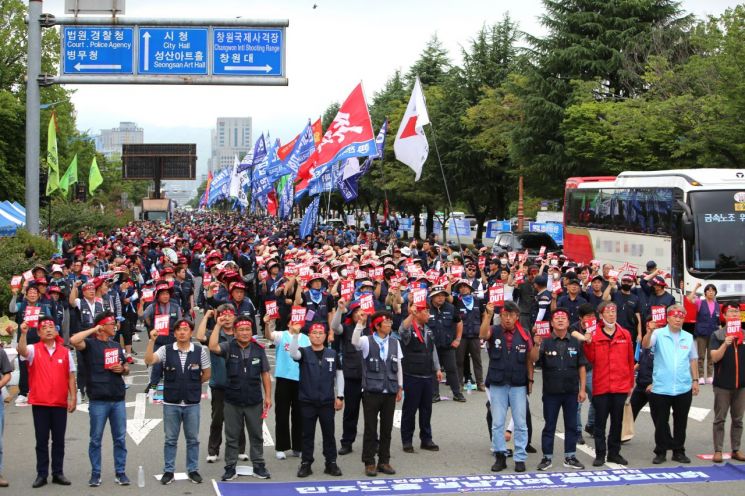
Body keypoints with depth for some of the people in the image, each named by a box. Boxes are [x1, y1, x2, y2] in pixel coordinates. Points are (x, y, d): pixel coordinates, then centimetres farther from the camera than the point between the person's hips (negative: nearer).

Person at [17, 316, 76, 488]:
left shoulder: (65, 352, 6)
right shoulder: (33, 350, 1)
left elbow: (71, 376, 7)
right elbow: (22, 351, -22)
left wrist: (73, 398, 2)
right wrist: (23, 333, -37)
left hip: (60, 403, 2)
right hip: (39, 403, -2)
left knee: (59, 440, 7)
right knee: (41, 440, 3)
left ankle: (58, 473, 14)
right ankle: (41, 474, 8)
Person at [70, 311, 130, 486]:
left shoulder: (116, 345, 17)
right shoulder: (90, 344, -2)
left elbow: (127, 368, 25)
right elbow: (73, 341, -23)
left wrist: (123, 369, 1)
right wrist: (94, 330, -13)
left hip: (118, 399, 5)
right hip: (98, 400, -5)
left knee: (120, 439, 6)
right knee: (96, 439, 3)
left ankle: (120, 473, 13)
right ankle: (95, 474, 11)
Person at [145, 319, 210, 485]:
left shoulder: (200, 351, -2)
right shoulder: (166, 350, -3)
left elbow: (206, 374, 8)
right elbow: (149, 360, -19)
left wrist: (193, 384, 5)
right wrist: (152, 340, -26)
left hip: (192, 403, 0)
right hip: (171, 403, 0)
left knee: (193, 439, 9)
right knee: (170, 439, 9)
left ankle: (193, 470, 21)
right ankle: (168, 471, 18)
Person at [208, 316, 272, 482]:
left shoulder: (259, 349, 0)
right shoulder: (229, 347, -4)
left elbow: (265, 374, 4)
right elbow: (213, 347, -25)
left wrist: (268, 396, 1)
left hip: (254, 401, 1)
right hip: (232, 401, -1)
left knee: (256, 435, 11)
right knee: (231, 436, 8)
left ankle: (259, 466, 22)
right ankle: (230, 468, 17)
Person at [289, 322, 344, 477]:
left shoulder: (332, 354, 5)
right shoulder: (304, 352, 0)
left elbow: (339, 374, 9)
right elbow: (293, 354, -24)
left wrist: (340, 396, 4)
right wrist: (295, 334, -35)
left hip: (327, 401, 1)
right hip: (307, 401, -1)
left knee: (329, 434, 7)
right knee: (308, 434, 6)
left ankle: (331, 463, 16)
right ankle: (306, 463, 14)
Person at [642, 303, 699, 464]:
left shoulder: (688, 337, 8)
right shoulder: (659, 334, -3)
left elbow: (693, 360, 14)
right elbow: (645, 345, -20)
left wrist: (695, 380, 10)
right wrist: (650, 331, -39)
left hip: (684, 389, 3)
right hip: (661, 388, -3)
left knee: (681, 422, 10)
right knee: (661, 422, 4)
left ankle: (678, 451, 20)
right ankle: (661, 452, 14)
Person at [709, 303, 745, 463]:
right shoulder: (717, 335, -4)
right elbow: (714, 358, -12)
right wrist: (725, 344, -26)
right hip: (723, 384, -3)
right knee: (720, 419, 1)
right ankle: (718, 451, 5)